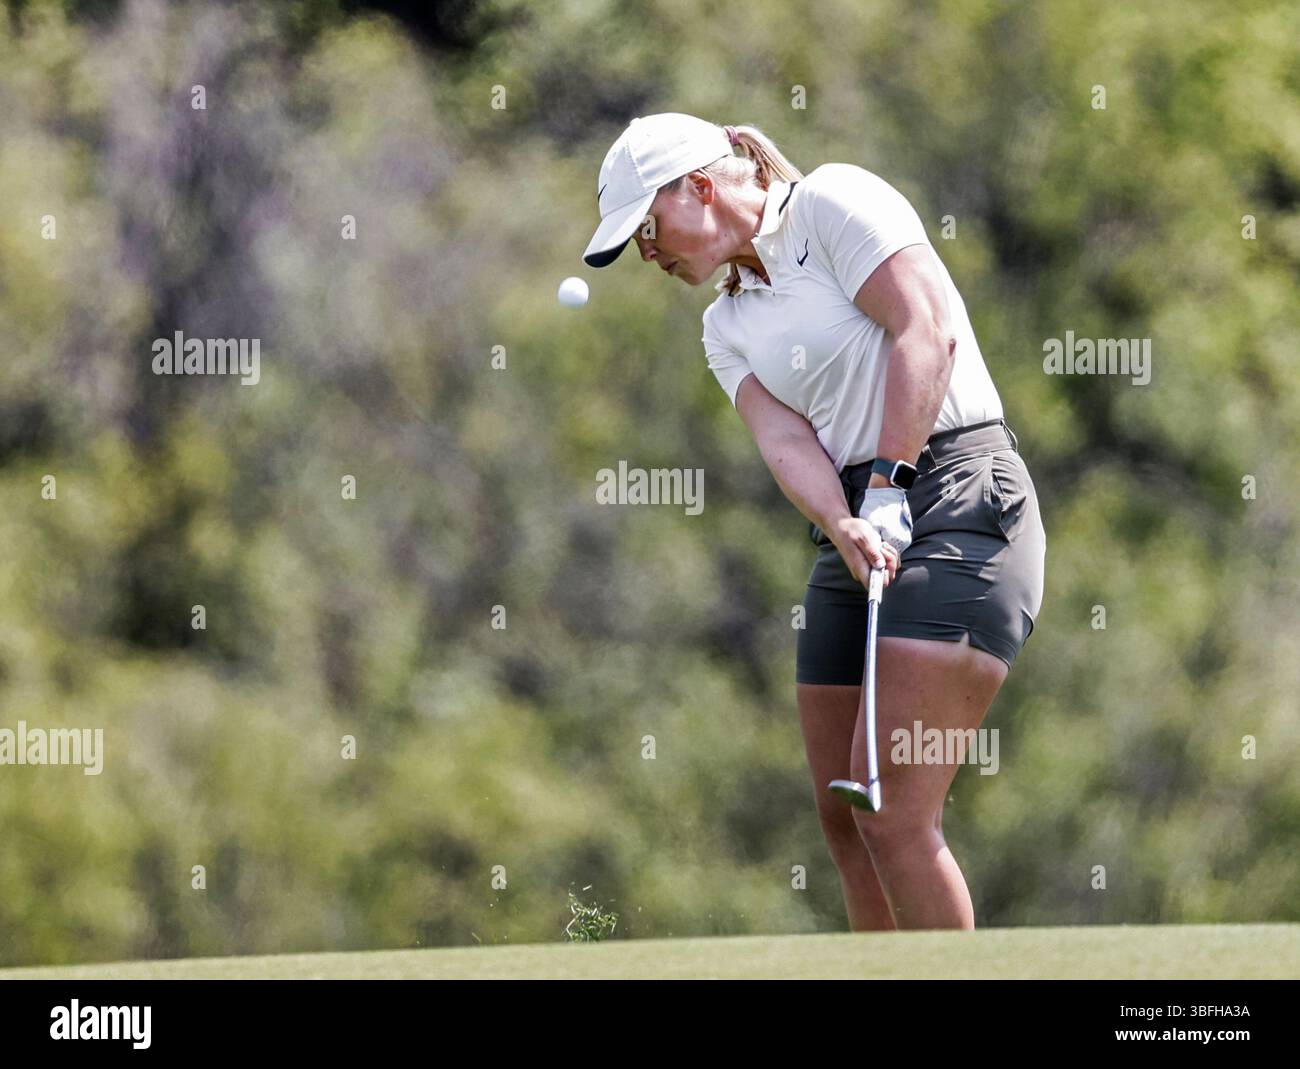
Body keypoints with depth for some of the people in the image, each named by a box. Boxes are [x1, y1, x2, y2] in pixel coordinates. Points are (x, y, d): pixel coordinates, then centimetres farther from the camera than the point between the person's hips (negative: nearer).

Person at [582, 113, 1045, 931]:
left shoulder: (834, 204, -1)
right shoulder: (728, 325, 19)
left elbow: (929, 330, -12)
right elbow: (785, 438, 3)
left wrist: (890, 486, -13)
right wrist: (845, 528, -17)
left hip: (958, 501, -8)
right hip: (862, 532, 8)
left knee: (894, 814, -16)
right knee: (843, 814, 4)